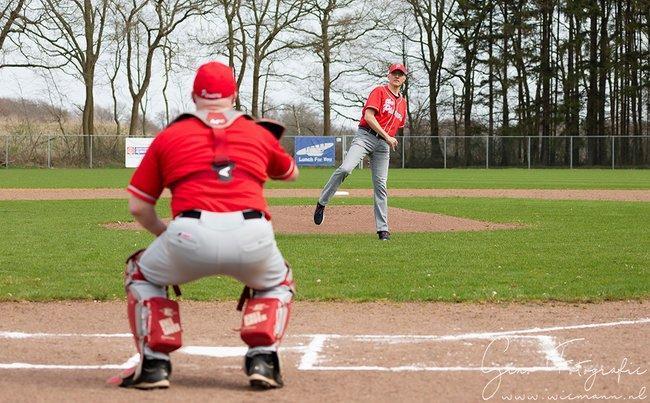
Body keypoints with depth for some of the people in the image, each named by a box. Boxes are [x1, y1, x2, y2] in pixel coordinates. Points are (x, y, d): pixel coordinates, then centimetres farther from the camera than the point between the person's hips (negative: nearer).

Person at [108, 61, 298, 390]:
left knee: (141, 274, 30)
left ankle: (154, 363, 17)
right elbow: (290, 174, 46)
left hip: (190, 233, -1)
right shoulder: (260, 133, 24)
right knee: (278, 282, 35)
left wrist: (164, 234, 39)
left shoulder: (168, 136, 20)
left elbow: (138, 207, 19)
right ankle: (262, 358, 12)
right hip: (252, 238, 1)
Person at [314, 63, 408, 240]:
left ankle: (383, 229, 3)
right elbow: (369, 116, -11)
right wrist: (387, 136, -14)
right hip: (365, 136, -6)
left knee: (381, 185, 2)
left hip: (383, 145, 6)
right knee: (345, 168, -26)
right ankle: (321, 203, -12)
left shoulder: (403, 102, 20)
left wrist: (391, 140, 13)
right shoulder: (379, 92, 0)